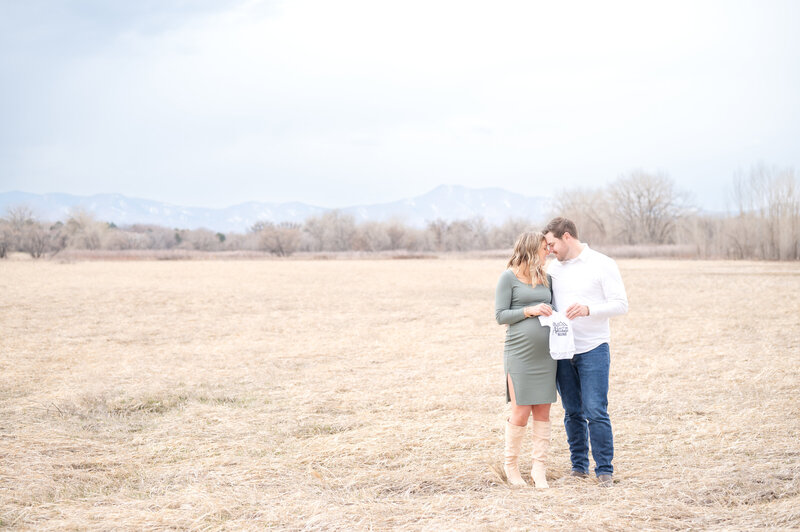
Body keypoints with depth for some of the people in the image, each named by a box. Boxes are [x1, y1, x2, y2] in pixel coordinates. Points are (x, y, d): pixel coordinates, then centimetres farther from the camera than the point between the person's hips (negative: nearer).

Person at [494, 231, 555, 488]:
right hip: (520, 354, -5)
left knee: (543, 412, 4)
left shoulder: (545, 279, 13)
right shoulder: (509, 277, -3)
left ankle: (539, 468, 10)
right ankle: (510, 463, 18)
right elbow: (500, 315, -5)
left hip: (545, 355, 5)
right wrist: (530, 311, -15)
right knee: (521, 413, -2)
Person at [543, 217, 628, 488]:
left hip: (593, 349, -5)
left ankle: (605, 470, 1)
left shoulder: (602, 264, -4)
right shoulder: (553, 267, 12)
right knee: (572, 413, 8)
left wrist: (588, 309, -23)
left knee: (596, 411, -9)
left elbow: (621, 304, -8)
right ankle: (579, 466, 18)